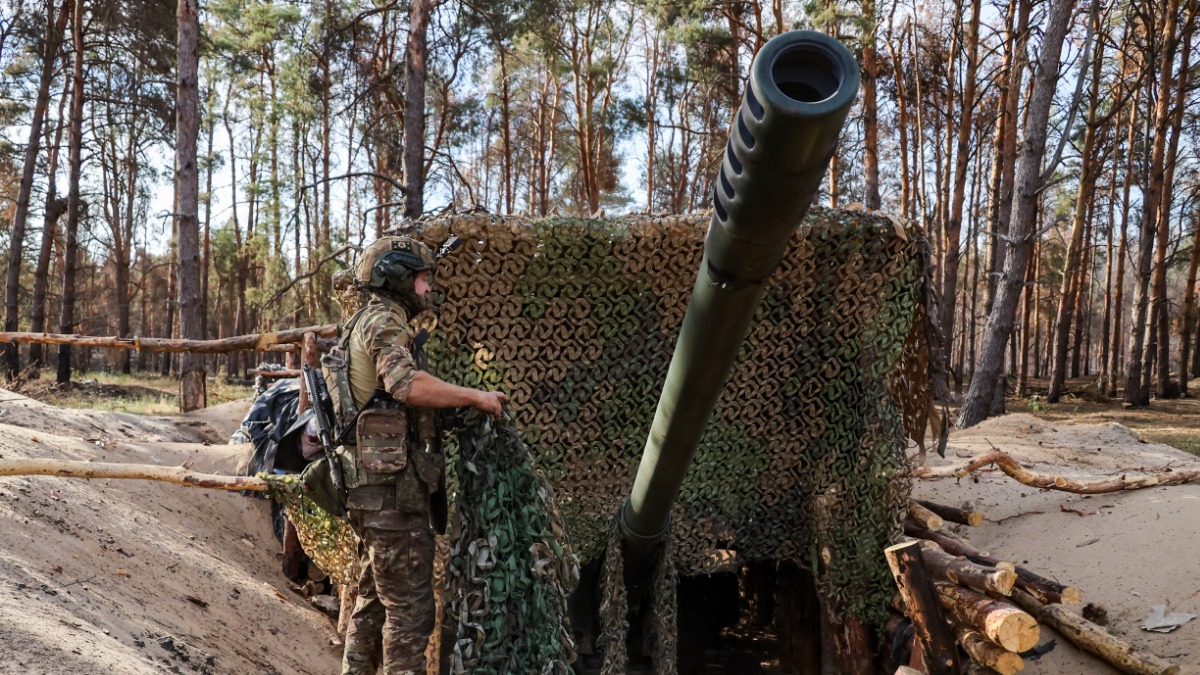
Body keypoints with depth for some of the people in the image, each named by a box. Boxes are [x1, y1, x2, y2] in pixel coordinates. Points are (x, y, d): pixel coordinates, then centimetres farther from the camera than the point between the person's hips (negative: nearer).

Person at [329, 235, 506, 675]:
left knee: (374, 599, 18)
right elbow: (407, 383, -29)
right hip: (393, 486, -10)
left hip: (372, 487, 10)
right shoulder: (384, 320, -11)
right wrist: (476, 397, -20)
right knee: (410, 608, -5)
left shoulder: (367, 324, 22)